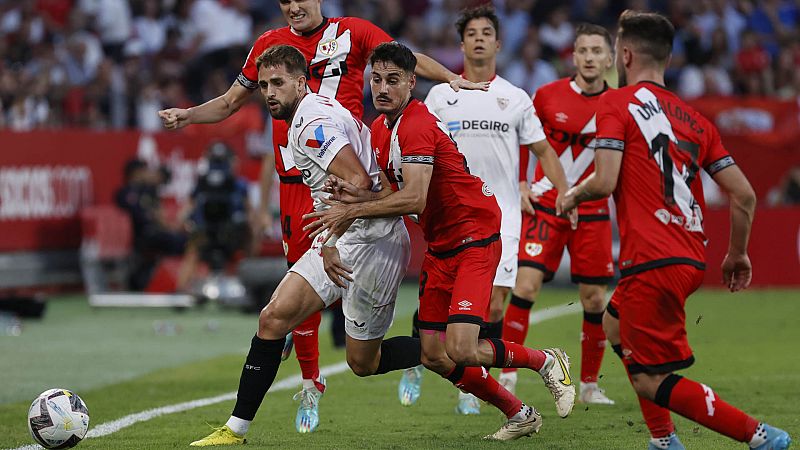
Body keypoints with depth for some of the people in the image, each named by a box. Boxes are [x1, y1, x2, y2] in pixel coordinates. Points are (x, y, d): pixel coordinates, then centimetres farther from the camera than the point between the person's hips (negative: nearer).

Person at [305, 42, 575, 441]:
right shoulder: (380, 128, 10)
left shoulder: (417, 126, -20)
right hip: (439, 247, 9)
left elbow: (413, 199, -30)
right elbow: (395, 195, 10)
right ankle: (520, 415, 19)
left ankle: (545, 361, 7)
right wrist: (352, 194, -9)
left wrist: (352, 211, -27)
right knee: (433, 355, 3)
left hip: (475, 239, -9)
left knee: (460, 351, -20)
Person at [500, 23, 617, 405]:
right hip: (544, 204, -1)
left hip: (592, 212, 1)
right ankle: (507, 377, -7)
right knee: (525, 284, -14)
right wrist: (518, 184, 4)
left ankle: (589, 385, 17)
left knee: (594, 299, 2)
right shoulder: (548, 95, -3)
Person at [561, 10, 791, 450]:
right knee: (616, 325, 30)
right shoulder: (694, 118, 13)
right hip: (691, 259, 8)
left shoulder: (617, 103, -4)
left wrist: (573, 195, 7)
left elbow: (604, 181, -16)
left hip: (652, 263, -8)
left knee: (651, 382, -3)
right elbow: (744, 194, 9)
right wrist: (736, 254, 24)